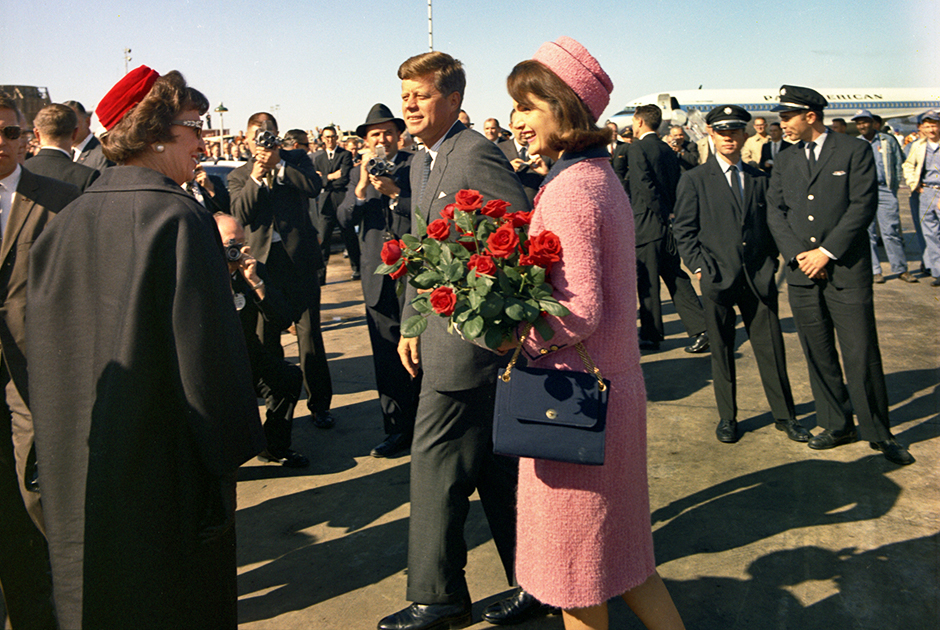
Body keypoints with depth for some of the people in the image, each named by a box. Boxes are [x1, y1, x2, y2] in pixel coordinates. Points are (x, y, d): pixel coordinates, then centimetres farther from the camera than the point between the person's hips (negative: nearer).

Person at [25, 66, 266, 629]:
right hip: (165, 470, -6)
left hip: (77, 472, 6)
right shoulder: (181, 219, -18)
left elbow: (44, 347, 7)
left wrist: (67, 449, 18)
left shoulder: (64, 222, 1)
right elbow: (207, 349, -20)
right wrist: (230, 450, -9)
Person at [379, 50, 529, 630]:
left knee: (435, 459, -1)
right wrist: (411, 323, 17)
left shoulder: (476, 154, -14)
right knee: (494, 463, 16)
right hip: (443, 328, 10)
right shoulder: (422, 162, 17)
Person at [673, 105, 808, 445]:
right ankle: (727, 417, 20)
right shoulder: (694, 180, 3)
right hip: (717, 277, -2)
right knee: (721, 351, 6)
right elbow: (684, 231, 0)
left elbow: (769, 224, 16)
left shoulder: (759, 178, 12)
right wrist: (700, 268, -7)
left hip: (759, 277, 2)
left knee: (771, 347, 5)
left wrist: (770, 263, 6)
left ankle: (784, 414, 20)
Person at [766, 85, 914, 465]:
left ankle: (877, 431, 11)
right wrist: (797, 254, -7)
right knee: (818, 355, 8)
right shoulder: (785, 160, 13)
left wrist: (827, 252, -12)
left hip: (847, 269, -4)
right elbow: (775, 210, 7)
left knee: (861, 354, -4)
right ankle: (837, 425, 21)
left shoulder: (855, 150, 0)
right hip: (802, 273, 5)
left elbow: (864, 205, -7)